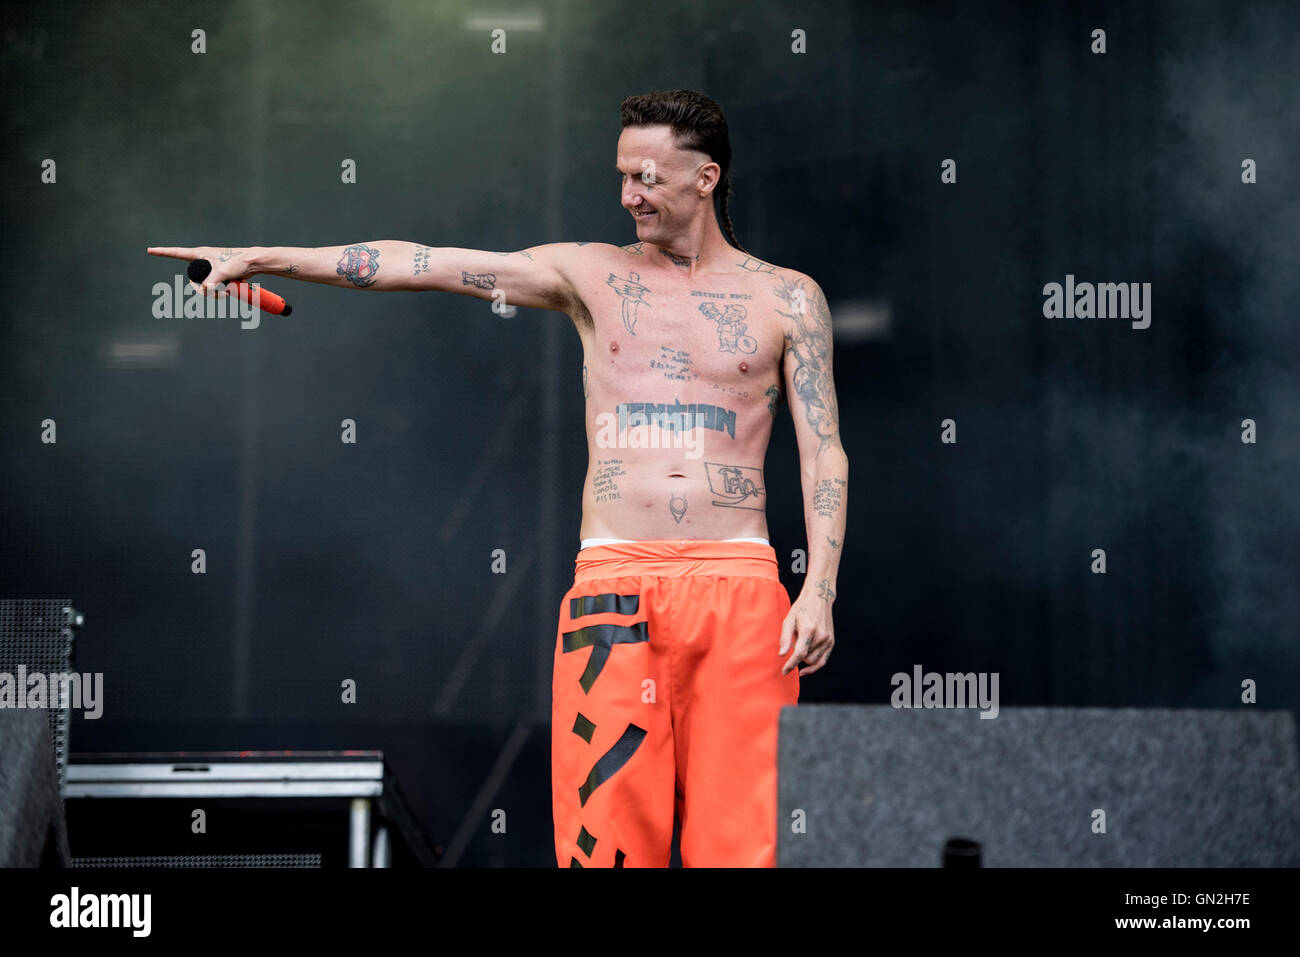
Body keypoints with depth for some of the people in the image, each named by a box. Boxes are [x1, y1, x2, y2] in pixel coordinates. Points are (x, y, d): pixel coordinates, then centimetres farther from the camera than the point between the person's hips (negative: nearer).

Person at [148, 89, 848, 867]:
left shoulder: (788, 298, 10)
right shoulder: (591, 275, 11)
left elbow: (823, 453, 7)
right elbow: (423, 265, 6)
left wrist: (820, 590, -5)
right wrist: (266, 259, 1)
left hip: (738, 585, 0)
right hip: (614, 583, 1)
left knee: (740, 828, -5)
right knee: (608, 824, -6)